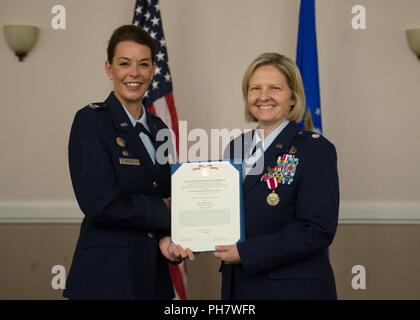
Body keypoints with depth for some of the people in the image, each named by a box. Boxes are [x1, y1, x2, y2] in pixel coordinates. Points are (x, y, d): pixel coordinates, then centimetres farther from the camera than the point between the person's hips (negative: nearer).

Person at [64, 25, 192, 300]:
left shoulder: (158, 128, 10)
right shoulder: (91, 120, -10)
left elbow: (168, 197, 11)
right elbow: (101, 204, -19)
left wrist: (167, 236, -9)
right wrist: (163, 210, -8)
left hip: (154, 273, 6)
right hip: (107, 275, -6)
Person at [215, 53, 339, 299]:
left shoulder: (316, 150, -11)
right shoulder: (236, 147, 7)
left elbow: (317, 230, -18)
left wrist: (245, 253, -19)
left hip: (295, 288, -5)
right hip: (237, 286, 5)